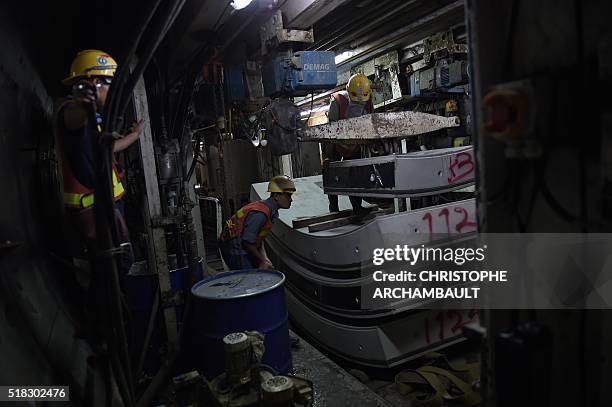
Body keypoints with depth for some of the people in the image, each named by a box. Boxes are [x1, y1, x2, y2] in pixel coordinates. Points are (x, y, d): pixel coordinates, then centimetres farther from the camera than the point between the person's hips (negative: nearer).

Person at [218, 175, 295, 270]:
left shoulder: (271, 211, 5)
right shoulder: (259, 214, -26)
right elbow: (247, 241, -26)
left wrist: (264, 258, 3)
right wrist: (262, 261, -15)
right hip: (234, 250, -10)